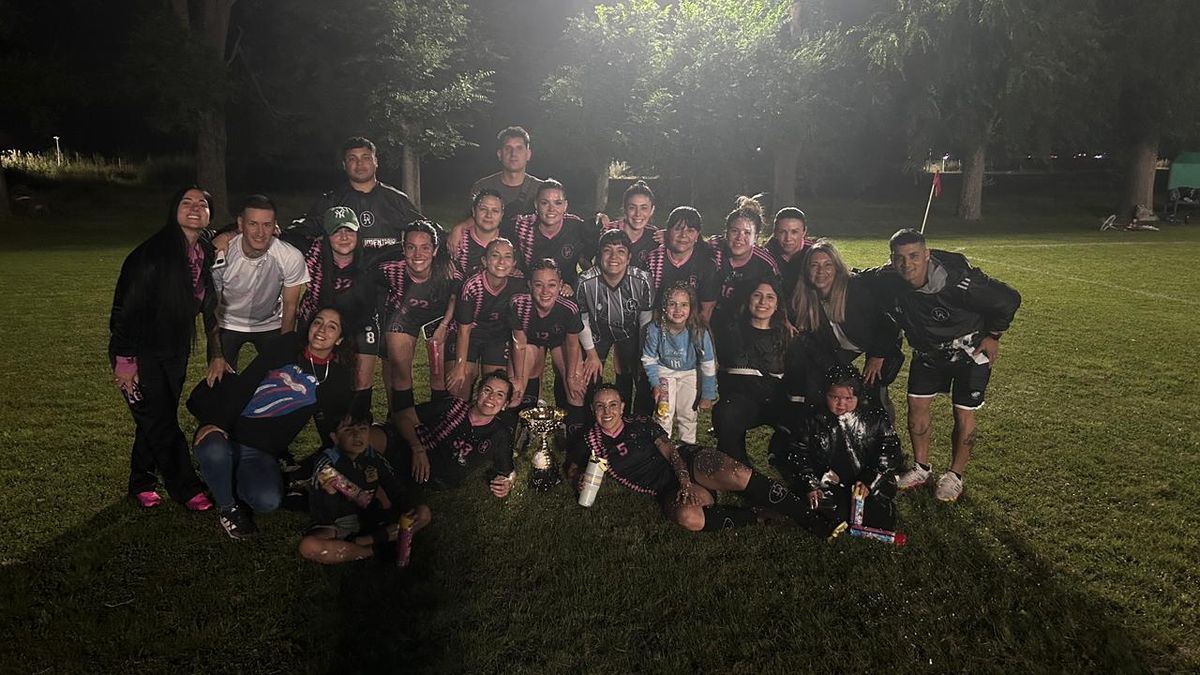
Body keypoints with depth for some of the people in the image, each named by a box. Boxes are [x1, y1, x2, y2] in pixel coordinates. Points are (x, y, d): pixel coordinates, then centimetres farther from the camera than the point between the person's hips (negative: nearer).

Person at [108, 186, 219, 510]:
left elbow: (208, 306, 10)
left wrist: (216, 353, 9)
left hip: (175, 352, 6)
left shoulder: (206, 255, -1)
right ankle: (186, 489, 10)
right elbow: (127, 305, -20)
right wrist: (125, 359, -19)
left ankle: (141, 483, 32)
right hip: (141, 352, -6)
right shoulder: (152, 253, -21)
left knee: (156, 420, 16)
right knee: (160, 421, -2)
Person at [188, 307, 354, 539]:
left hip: (262, 453, 0)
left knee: (268, 501, -28)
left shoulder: (337, 378, 5)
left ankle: (228, 482, 8)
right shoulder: (288, 348, 2)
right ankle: (228, 508, -4)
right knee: (214, 450, -35)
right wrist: (215, 422, -15)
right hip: (227, 433, 0)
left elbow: (333, 430, 10)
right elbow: (242, 385, -4)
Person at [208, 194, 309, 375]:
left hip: (270, 325, 0)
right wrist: (216, 356, -12)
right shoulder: (221, 255, -27)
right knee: (220, 380, -3)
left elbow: (289, 306, -12)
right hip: (228, 324, 0)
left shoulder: (292, 258, -27)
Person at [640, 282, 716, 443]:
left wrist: (708, 396, -14)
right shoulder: (655, 329, -29)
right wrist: (655, 384, -17)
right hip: (664, 370, 0)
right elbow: (649, 359, -11)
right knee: (664, 412, -9)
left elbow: (708, 366, -19)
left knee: (688, 413, 7)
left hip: (689, 373, 0)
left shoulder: (699, 331, -31)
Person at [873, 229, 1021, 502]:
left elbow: (1008, 299, -22)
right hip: (927, 351, 4)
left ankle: (954, 475, 20)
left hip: (969, 352, -4)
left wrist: (993, 337, -11)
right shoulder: (886, 281, -24)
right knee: (916, 405, 4)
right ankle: (921, 468, 23)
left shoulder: (958, 282, -36)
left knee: (963, 414, 0)